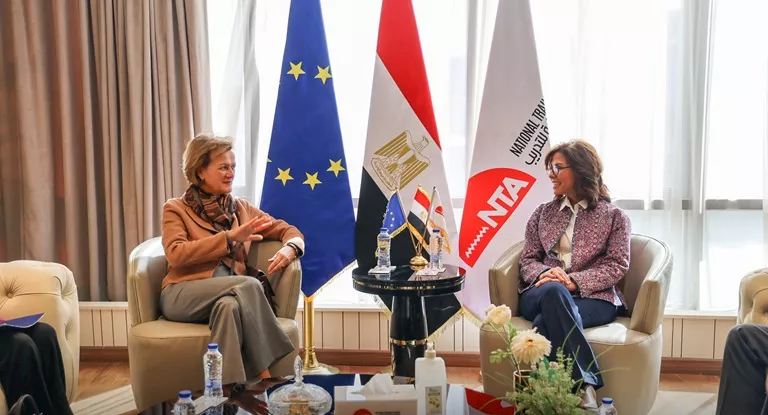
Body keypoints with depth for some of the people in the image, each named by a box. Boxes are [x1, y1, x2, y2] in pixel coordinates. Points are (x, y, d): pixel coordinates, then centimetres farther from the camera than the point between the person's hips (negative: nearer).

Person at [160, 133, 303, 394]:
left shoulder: (241, 208, 20)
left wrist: (288, 249, -8)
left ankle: (229, 388, -36)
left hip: (232, 295, 3)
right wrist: (229, 238, -16)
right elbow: (176, 254, -10)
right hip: (185, 294, -3)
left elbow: (290, 231, 18)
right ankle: (264, 377, -32)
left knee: (230, 305, -37)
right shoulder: (175, 209, 9)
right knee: (249, 284, -32)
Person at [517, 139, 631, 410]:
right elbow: (528, 259, 14)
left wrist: (574, 281, -17)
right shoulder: (543, 213, 18)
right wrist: (545, 274, -12)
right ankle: (586, 385, -44)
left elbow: (617, 265, -2)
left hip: (593, 298, -2)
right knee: (553, 290, -38)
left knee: (545, 324, -37)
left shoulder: (614, 216, 8)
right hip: (542, 294, 2)